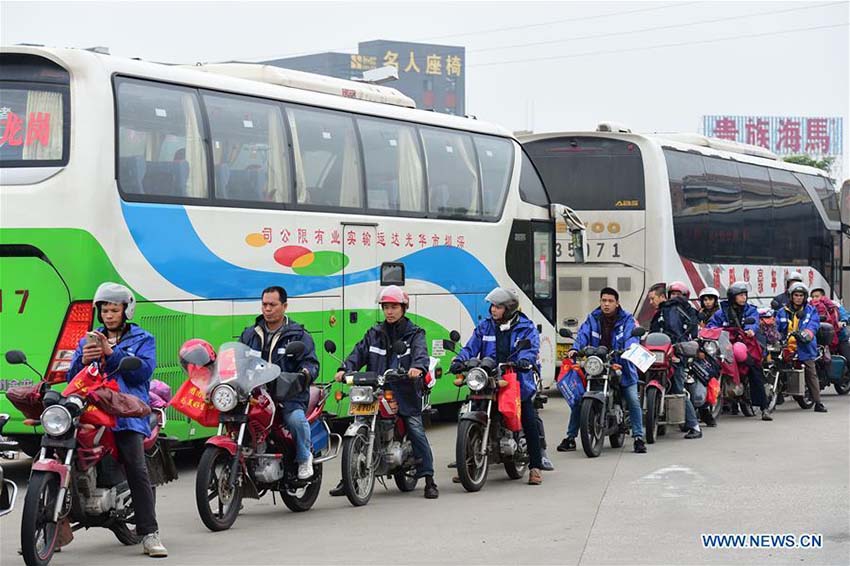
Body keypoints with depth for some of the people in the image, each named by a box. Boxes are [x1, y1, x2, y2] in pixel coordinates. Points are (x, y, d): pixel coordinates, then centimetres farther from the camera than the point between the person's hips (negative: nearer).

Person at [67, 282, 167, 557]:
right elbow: (72, 377, 14)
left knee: (137, 470, -16)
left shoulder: (142, 339, 15)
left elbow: (143, 371, -3)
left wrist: (111, 352, -10)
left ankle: (149, 534, -18)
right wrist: (83, 361, -7)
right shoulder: (87, 341, 25)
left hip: (127, 413, -3)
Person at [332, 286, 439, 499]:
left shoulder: (414, 334, 5)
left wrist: (418, 367, -38)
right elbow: (359, 352, 4)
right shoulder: (374, 334, 16)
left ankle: (429, 480, -1)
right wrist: (345, 369, -16)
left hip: (405, 392, -3)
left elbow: (420, 352, -14)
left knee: (416, 431, -9)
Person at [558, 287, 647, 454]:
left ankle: (638, 438, 0)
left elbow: (632, 336, -16)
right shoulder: (592, 319, 6)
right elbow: (583, 334, -8)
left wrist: (630, 349, -38)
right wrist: (575, 349, -27)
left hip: (620, 366, -2)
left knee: (633, 401, -9)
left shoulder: (627, 319, -1)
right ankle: (570, 437, 6)